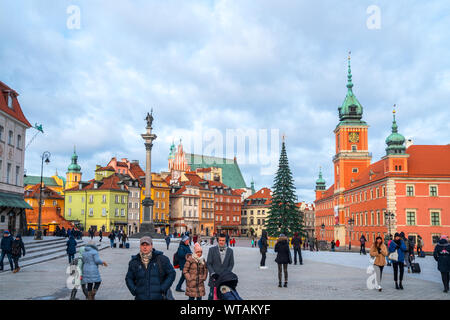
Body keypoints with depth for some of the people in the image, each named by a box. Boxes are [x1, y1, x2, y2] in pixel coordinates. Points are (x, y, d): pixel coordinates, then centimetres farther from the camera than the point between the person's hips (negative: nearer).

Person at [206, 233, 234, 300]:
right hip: (214, 277, -1)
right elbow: (208, 264, 0)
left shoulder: (230, 251, 5)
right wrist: (213, 273, -12)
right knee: (212, 294, 1)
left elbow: (231, 264, 6)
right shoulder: (212, 249, 0)